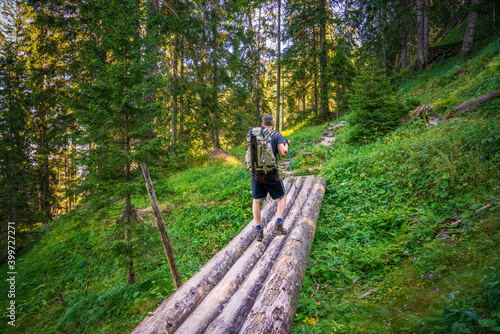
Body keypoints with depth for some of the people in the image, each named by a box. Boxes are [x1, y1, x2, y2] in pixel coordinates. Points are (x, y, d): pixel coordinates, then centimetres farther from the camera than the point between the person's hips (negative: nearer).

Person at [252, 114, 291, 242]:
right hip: (271, 174, -3)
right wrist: (287, 145, 6)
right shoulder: (277, 135, -4)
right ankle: (279, 225, 7)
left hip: (256, 173, 3)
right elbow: (282, 153, -14)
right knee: (282, 197, 18)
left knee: (256, 201, 13)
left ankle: (259, 231, 11)